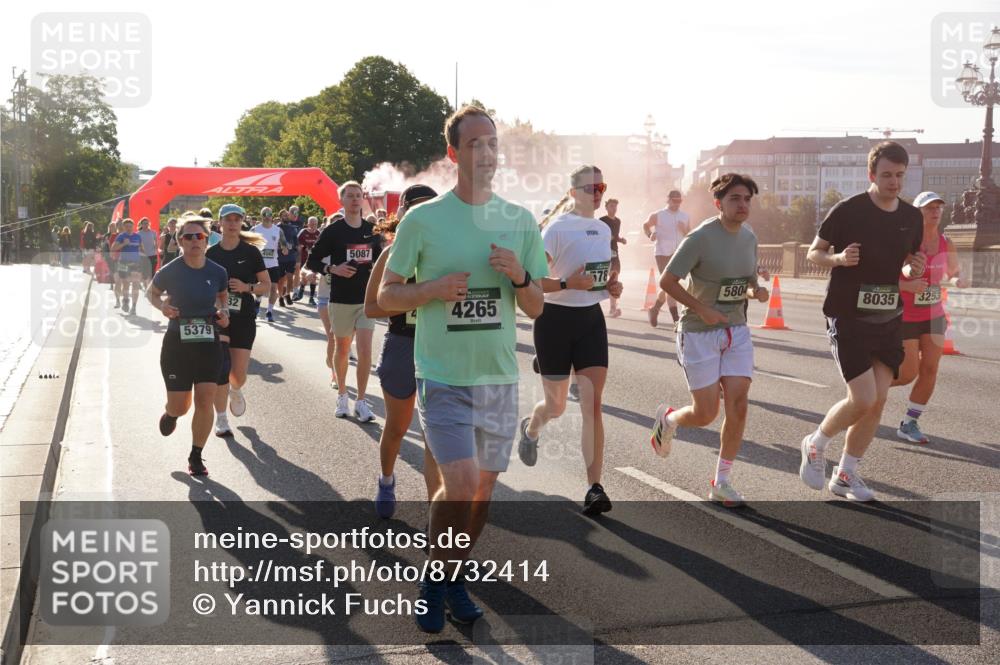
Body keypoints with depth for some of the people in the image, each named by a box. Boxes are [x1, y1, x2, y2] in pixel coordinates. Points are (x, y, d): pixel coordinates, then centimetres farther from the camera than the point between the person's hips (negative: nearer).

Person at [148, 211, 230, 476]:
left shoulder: (217, 272, -4)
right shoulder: (170, 271, -10)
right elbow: (151, 293, 8)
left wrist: (223, 312, -4)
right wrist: (162, 307, -12)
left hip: (209, 344, 2)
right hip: (177, 344, -1)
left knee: (205, 402, -5)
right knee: (180, 406, 2)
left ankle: (196, 456, 14)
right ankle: (170, 412, 42)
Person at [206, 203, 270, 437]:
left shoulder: (251, 252, 0)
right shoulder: (211, 253, 3)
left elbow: (267, 285, 1)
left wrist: (247, 287, -16)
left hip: (244, 319, 0)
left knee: (239, 374, -1)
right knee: (220, 369, -8)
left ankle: (235, 391, 36)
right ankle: (221, 420, 4)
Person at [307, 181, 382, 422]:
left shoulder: (372, 230, 5)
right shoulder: (332, 231, -4)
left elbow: (379, 258, 19)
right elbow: (313, 260, 0)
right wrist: (333, 269, -17)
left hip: (367, 298, 1)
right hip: (341, 299, -1)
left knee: (365, 350, -8)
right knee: (342, 349, 12)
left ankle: (361, 402, -1)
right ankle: (342, 395, 29)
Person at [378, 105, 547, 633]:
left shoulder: (520, 220, 6)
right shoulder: (423, 219, -4)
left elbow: (536, 308, 9)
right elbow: (386, 296, 2)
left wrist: (519, 276, -12)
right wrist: (435, 288, -16)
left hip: (500, 377, 4)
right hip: (442, 377, -4)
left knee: (483, 489, 11)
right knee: (462, 484, -14)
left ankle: (452, 579, 33)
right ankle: (434, 577, 12)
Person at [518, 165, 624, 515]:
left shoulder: (603, 229, 9)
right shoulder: (557, 228, -12)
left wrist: (612, 286, 3)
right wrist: (568, 283, -30)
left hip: (591, 319, 5)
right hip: (556, 318, -5)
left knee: (592, 405, -6)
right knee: (557, 405, 9)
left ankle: (594, 488, -6)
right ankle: (530, 429, 46)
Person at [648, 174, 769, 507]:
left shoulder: (749, 238, 6)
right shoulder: (701, 238, -15)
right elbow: (667, 280, -14)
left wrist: (756, 291, -4)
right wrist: (703, 309, -20)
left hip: (737, 331, 6)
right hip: (699, 333, -6)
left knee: (738, 405, -5)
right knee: (705, 414, -4)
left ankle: (721, 482, 9)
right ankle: (668, 419, 33)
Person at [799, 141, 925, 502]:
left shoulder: (912, 218, 6)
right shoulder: (847, 211, -10)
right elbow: (813, 252, -1)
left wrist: (913, 270, -6)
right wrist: (839, 259, -22)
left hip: (888, 319, 6)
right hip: (847, 318, -5)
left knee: (878, 399, 3)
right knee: (863, 399, -13)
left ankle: (845, 475, 17)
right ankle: (815, 445, 15)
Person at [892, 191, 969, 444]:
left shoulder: (946, 244, -1)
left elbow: (955, 274, 14)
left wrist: (959, 281, -11)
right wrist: (906, 285, -31)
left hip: (933, 316, 5)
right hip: (904, 318, -5)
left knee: (930, 370, -2)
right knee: (908, 374, -6)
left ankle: (908, 424, 11)